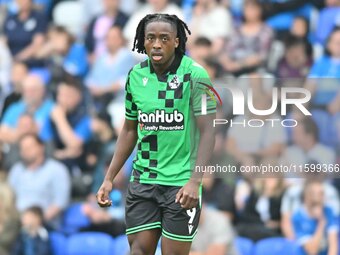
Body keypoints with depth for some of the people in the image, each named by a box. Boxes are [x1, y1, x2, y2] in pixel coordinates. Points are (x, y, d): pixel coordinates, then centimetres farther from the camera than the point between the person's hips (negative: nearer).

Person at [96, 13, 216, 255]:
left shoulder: (194, 74, -10)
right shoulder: (136, 75, 5)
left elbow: (207, 132, -11)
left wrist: (194, 181, -21)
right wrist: (109, 178, 12)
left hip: (180, 185, -4)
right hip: (142, 181, 4)